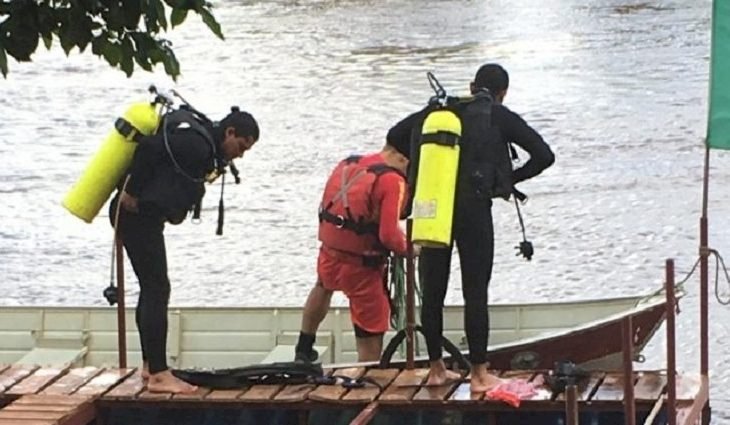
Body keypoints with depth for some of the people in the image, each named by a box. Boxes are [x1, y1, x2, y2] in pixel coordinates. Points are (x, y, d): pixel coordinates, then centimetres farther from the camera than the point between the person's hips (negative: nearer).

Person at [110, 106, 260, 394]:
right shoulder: (197, 145, -18)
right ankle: (159, 375, -12)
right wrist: (132, 193, -20)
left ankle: (151, 365, 26)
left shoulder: (202, 146, 15)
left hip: (143, 216, 11)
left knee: (152, 289, 17)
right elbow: (150, 147, -28)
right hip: (138, 214, -11)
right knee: (157, 289, -11)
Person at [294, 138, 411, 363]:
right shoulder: (392, 181, -18)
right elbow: (389, 235, -25)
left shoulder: (347, 165, 5)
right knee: (370, 347, 3)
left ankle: (303, 350, 56)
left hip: (329, 255, 7)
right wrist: (407, 247, -5)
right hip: (362, 267, -7)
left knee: (323, 287, 42)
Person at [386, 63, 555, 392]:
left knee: (432, 291, 11)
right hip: (472, 207, -4)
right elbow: (544, 155, 0)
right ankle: (479, 374, 3)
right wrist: (511, 178, 12)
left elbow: (395, 136, 18)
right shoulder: (499, 117, 3)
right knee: (475, 293, 1)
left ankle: (436, 369, 19)